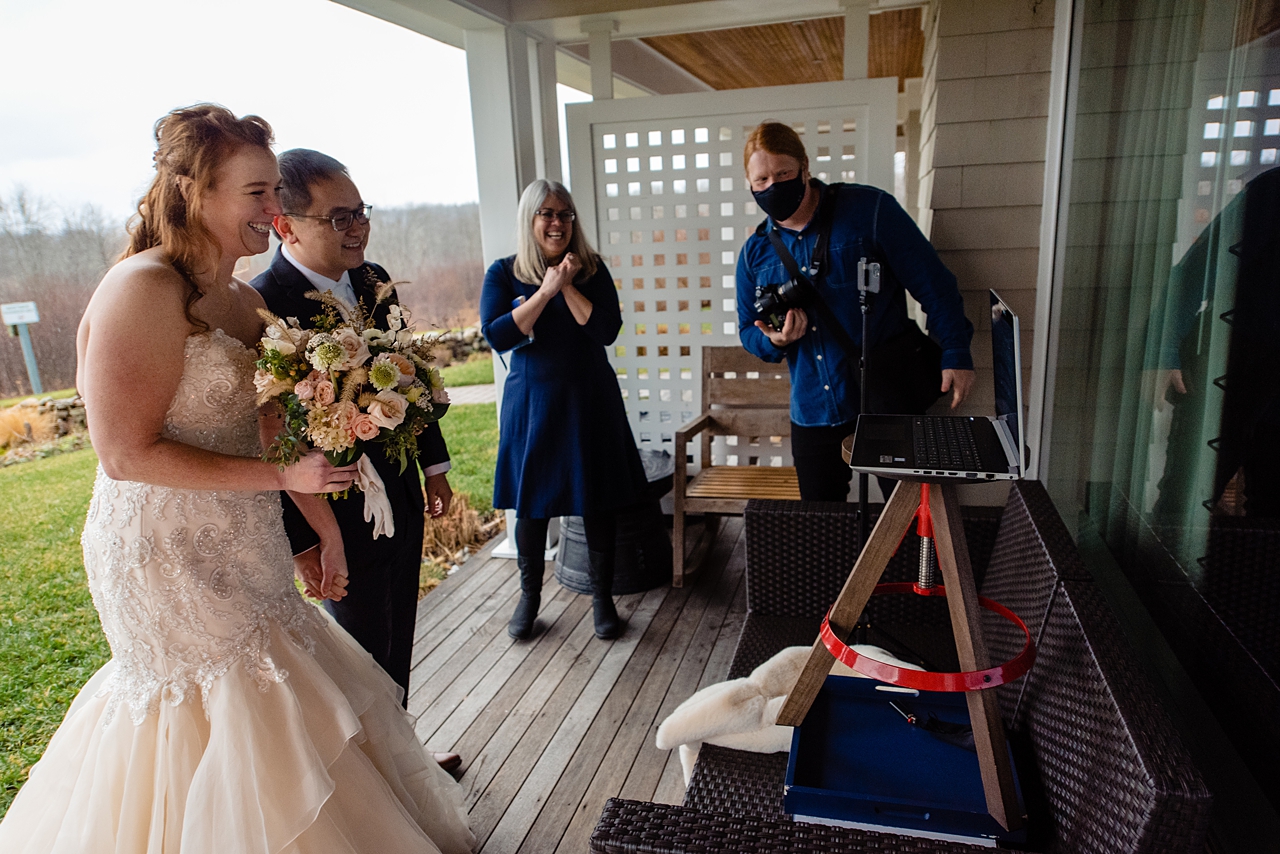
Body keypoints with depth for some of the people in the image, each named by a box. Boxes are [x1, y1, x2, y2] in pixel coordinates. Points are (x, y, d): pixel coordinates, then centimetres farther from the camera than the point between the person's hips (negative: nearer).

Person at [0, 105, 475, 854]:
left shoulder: (248, 303, 7)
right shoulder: (143, 291, -19)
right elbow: (127, 455, -21)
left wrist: (326, 526, 8)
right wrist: (280, 476, -22)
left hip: (245, 555, 8)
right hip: (171, 562, -8)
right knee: (233, 729, 5)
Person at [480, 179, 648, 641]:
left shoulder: (592, 269, 1)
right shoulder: (503, 274, 0)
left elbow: (607, 330, -10)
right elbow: (496, 335, -14)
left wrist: (568, 287, -15)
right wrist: (545, 291, -17)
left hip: (590, 401, 1)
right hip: (531, 404, 0)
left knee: (599, 502, 6)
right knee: (531, 504, 9)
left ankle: (602, 595, 22)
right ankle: (529, 596, 28)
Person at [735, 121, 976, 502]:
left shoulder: (870, 210, -6)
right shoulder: (755, 253, 6)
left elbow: (932, 282, -5)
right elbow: (748, 330, 13)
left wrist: (956, 353, -9)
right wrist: (775, 341, -9)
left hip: (889, 396, -4)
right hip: (814, 410, 4)